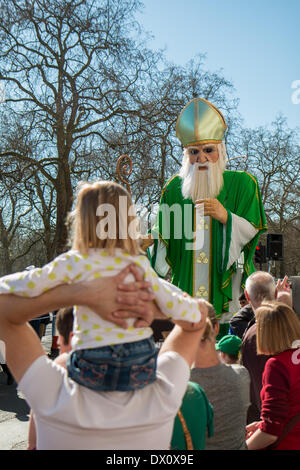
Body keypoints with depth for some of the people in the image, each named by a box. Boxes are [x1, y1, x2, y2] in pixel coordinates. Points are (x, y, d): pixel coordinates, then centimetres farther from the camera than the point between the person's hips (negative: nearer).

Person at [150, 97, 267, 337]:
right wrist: (144, 244, -4)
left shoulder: (242, 183, 4)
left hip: (226, 289, -2)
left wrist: (226, 217, -18)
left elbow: (253, 231, -2)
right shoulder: (175, 187, 10)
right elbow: (163, 235, 14)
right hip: (183, 291, 2)